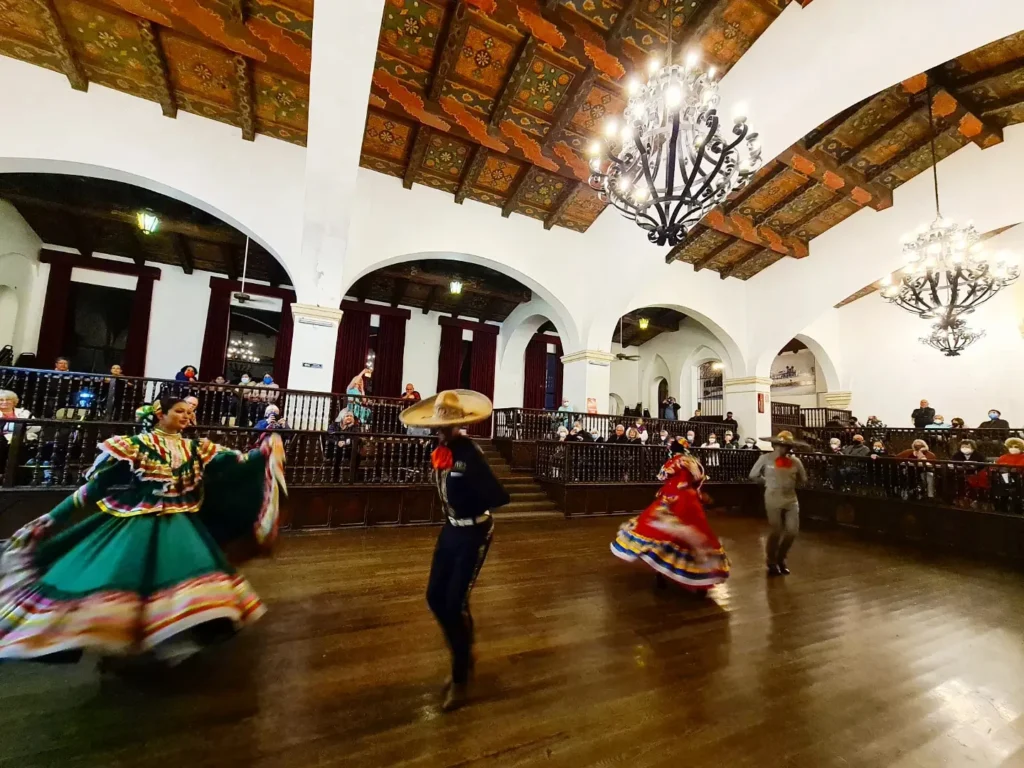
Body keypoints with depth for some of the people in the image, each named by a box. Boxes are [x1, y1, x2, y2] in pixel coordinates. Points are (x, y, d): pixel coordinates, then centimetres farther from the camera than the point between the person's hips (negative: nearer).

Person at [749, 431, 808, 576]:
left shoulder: (795, 461, 0)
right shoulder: (766, 459, -7)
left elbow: (803, 479, 16)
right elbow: (753, 475, 4)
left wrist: (791, 484, 5)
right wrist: (768, 482, 4)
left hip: (791, 499, 3)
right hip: (773, 498, -3)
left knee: (793, 531, 3)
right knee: (776, 531, 3)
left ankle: (781, 558, 30)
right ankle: (771, 562, 25)